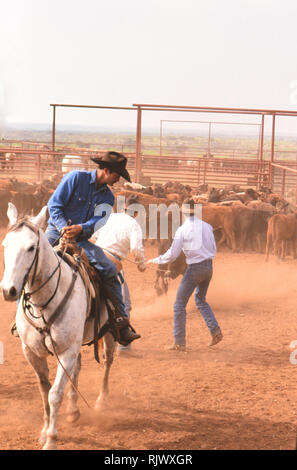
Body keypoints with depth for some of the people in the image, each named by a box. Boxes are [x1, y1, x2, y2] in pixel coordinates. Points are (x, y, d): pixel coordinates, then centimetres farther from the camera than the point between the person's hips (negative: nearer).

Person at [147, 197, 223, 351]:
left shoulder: (183, 230, -11)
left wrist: (155, 260, 4)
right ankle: (215, 331, 15)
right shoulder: (207, 226, 4)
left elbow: (172, 254, -10)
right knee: (200, 300, 26)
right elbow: (214, 250, 11)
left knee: (180, 305, 3)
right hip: (208, 266, 6)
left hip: (194, 269, -6)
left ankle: (179, 342, 3)